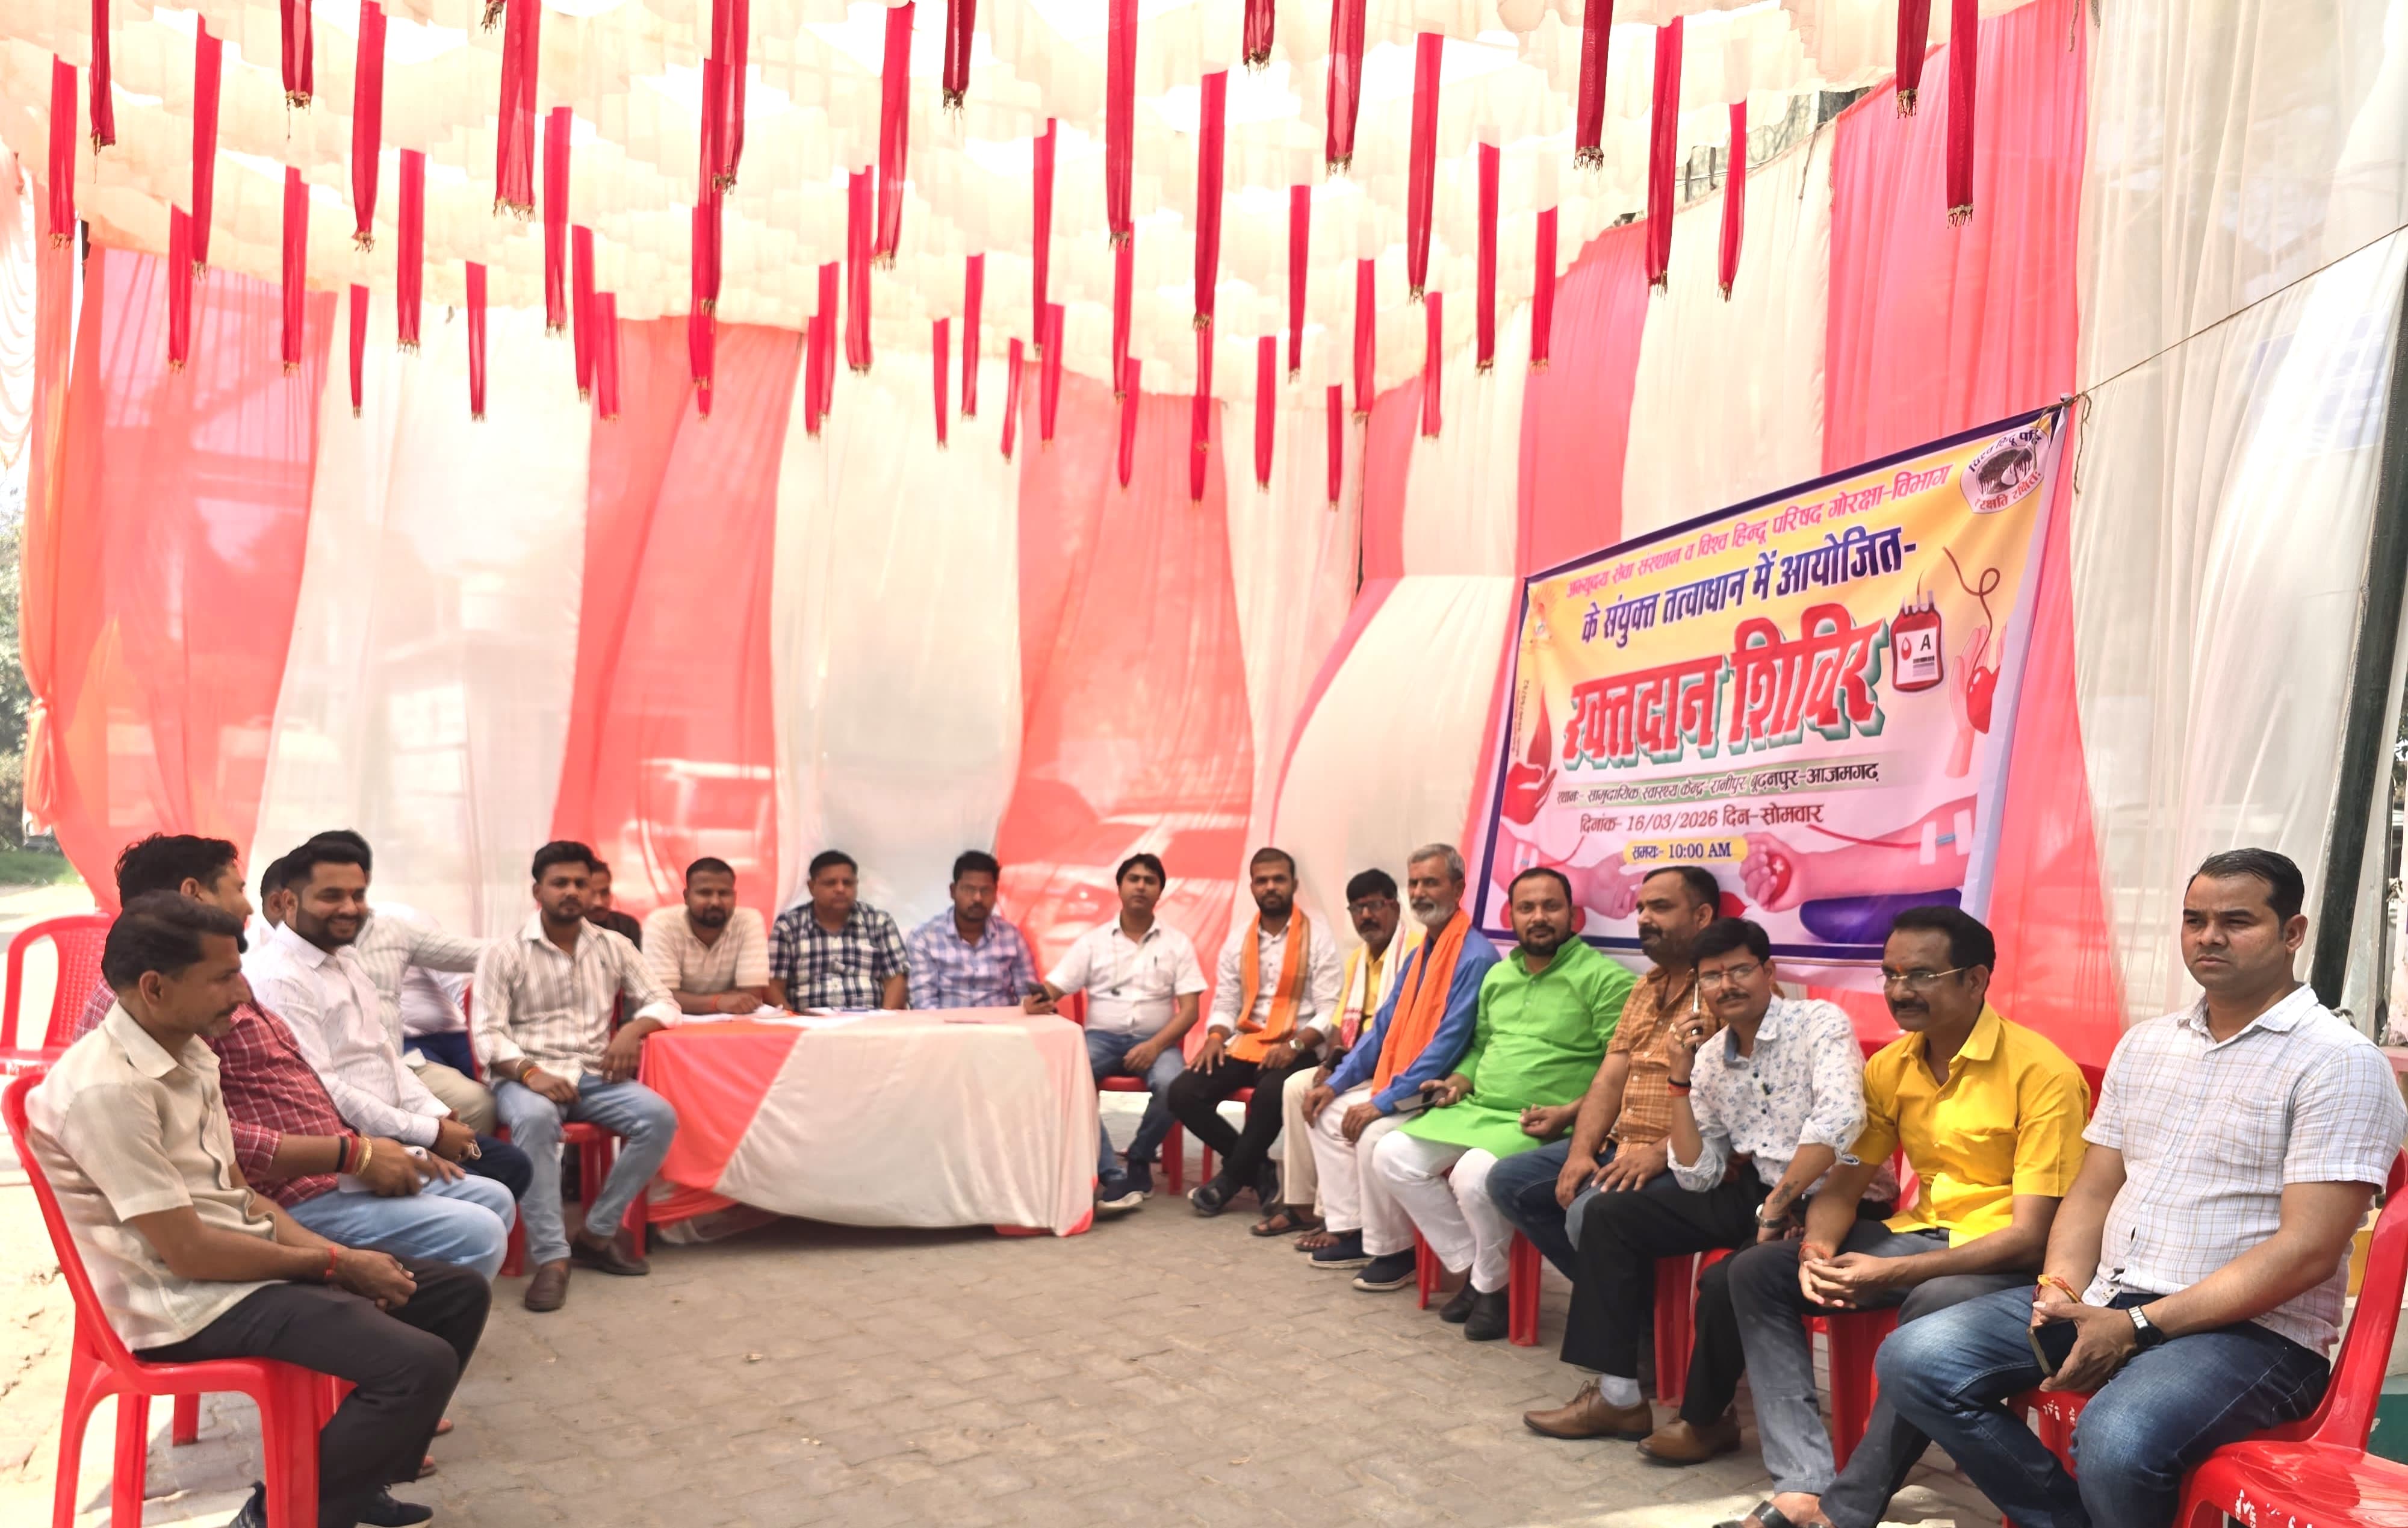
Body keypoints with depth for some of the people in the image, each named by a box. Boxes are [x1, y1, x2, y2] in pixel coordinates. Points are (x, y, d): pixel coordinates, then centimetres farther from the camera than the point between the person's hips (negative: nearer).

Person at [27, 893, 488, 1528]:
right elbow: (189, 1253, -22)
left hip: (246, 1261, 9)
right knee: (420, 1365, -23)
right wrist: (335, 1262, -11)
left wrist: (334, 1252, -1)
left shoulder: (189, 1054, 7)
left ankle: (355, 1474, 21)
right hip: (188, 1300, -9)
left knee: (461, 1294, 8)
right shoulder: (106, 1090, -22)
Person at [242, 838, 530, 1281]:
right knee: (481, 1233, -20)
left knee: (511, 1165, 12)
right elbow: (324, 1094, -22)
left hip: (388, 1135, 10)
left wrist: (437, 1115, 3)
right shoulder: (276, 979, -18)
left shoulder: (347, 959, 14)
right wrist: (429, 1134, -16)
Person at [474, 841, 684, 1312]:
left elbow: (661, 1002, 12)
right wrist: (529, 1072, -26)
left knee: (660, 1117, -23)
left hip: (593, 1076, 4)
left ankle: (597, 1234, -12)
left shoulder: (613, 947, 11)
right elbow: (488, 1033, -7)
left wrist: (632, 1030, -11)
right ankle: (551, 1257, -34)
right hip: (525, 1076, -3)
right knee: (535, 1119, -39)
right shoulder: (503, 953, 0)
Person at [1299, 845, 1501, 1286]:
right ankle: (1353, 1231, 11)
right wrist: (1337, 1083, 5)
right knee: (1330, 1114, 6)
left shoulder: (1475, 957, -19)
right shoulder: (1419, 953, 11)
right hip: (1402, 1085, 10)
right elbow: (1384, 1029, 15)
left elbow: (1448, 1045, -25)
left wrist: (1385, 1102, -25)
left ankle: (1394, 1250, -8)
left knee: (1375, 1133, -28)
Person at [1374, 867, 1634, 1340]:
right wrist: (1461, 1080, 6)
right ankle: (1471, 1267, 5)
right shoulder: (1498, 975, 17)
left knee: (1474, 1176, -32)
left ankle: (1491, 1285, -3)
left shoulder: (1604, 978, -8)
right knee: (1392, 1156, -7)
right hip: (1478, 1110, 8)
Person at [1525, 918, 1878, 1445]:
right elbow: (1698, 1178, 3)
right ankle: (1618, 1396, 4)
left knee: (1727, 1280, -31)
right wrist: (1681, 1078, -5)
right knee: (1610, 1216, 1)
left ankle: (1707, 1417, 0)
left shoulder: (1820, 1023, -13)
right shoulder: (1711, 1056, 5)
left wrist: (1777, 1207, -27)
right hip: (1757, 1190, 8)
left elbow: (1838, 1122, -30)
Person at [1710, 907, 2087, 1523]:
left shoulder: (2041, 1073, -17)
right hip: (1921, 1235, 7)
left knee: (1936, 1305, -39)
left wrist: (1889, 1275, -30)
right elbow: (1843, 1184, 10)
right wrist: (1817, 1250, -15)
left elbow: (2030, 1235, -21)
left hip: (2007, 1259, -7)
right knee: (1756, 1271, -8)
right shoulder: (1890, 1067, 4)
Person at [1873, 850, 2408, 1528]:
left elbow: (2308, 1250, -15)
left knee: (2117, 1439, -36)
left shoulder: (2340, 1061, -7)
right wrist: (2061, 1291, -6)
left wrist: (2137, 1327, -19)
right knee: (1914, 1360, -11)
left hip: (2251, 1330, -6)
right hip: (2105, 1302, 7)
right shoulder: (2144, 1044, 15)